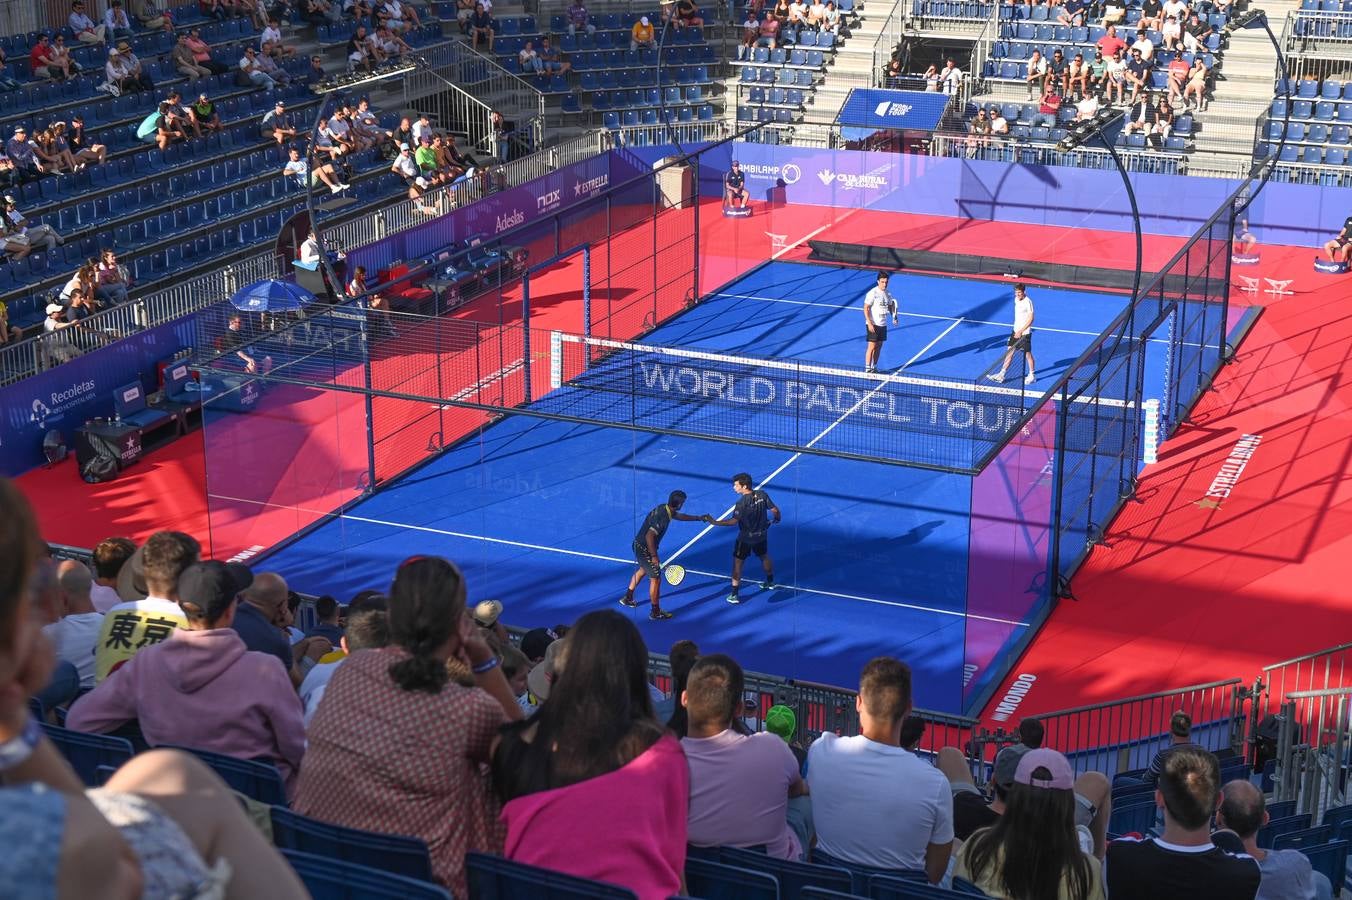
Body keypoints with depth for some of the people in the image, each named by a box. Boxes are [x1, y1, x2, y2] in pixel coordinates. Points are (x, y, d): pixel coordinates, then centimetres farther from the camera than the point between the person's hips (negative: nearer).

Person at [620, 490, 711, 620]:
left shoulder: (664, 508, 0)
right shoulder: (663, 518, -29)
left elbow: (679, 516, 21)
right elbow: (649, 536, -35)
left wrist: (699, 518, 25)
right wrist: (654, 556, -28)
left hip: (638, 545, 10)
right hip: (644, 549, -10)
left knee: (643, 570, 32)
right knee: (655, 579, 1)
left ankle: (627, 598, 46)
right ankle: (655, 612, 14)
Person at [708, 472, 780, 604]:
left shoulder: (742, 503, -26)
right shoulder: (762, 495, -10)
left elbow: (733, 521, -29)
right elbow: (775, 510, -2)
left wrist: (715, 522, -26)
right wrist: (776, 518, 20)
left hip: (745, 538, -6)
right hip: (761, 535, 6)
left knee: (737, 563, 3)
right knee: (764, 557, 27)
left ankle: (734, 595, 2)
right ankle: (770, 582, 48)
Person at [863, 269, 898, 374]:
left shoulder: (887, 294, 8)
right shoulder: (872, 293, -13)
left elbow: (890, 306, 20)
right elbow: (866, 308, -14)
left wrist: (894, 317, 1)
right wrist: (869, 323, -20)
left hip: (883, 324, 7)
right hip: (873, 324, -7)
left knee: (879, 346, 11)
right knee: (871, 346, -7)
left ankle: (874, 367, 20)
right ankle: (867, 369, -4)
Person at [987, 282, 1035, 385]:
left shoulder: (1028, 302, -18)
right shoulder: (1016, 299, 5)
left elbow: (1030, 319, -18)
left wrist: (1021, 331, -20)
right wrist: (1017, 330, 18)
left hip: (1025, 333, -8)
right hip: (1016, 331, 8)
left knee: (1028, 354, 5)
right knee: (1010, 352, 7)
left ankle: (1032, 375, 21)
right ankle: (1001, 375, 9)